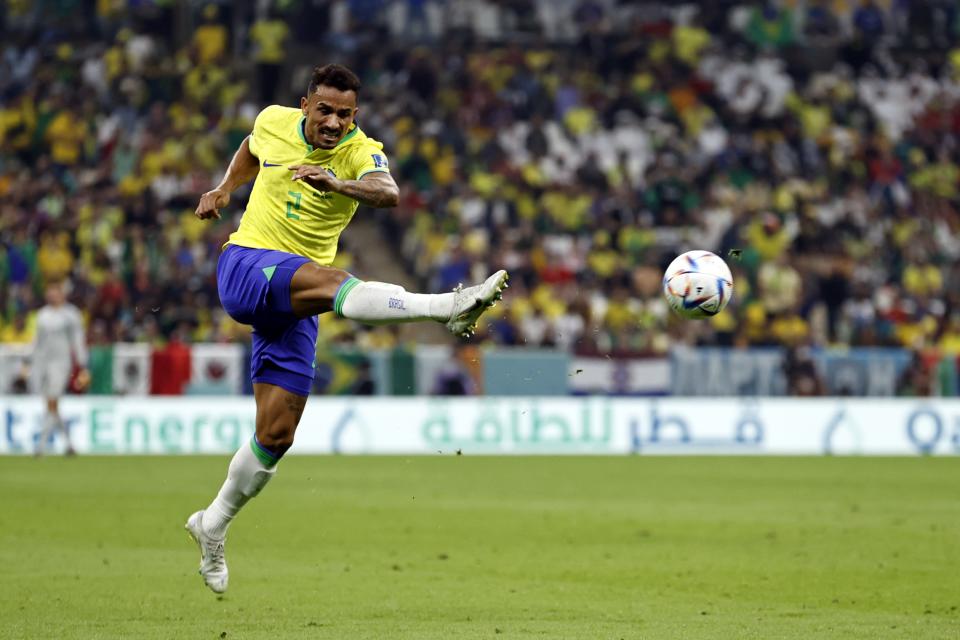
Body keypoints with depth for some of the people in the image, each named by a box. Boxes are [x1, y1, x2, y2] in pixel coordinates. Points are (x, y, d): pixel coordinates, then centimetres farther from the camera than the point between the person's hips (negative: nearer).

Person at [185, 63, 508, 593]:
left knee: (276, 435, 3)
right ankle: (449, 306, -56)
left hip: (294, 307, 3)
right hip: (245, 266, -2)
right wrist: (223, 189, 14)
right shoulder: (274, 122, 0)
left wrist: (340, 185, -51)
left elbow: (388, 193, -33)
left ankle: (213, 527, 22)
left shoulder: (361, 153, -8)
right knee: (330, 280, -35)